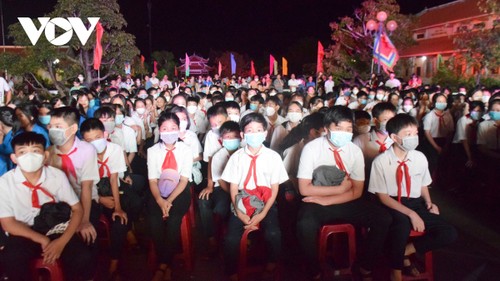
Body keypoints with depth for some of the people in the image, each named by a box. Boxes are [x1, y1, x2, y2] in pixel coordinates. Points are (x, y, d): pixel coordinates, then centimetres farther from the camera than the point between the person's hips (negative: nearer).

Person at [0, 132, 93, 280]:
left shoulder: (57, 175, -10)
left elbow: (77, 209, -6)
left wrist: (62, 241, -20)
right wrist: (42, 240, -18)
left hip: (55, 229, 1)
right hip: (24, 234, 0)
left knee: (82, 257, -23)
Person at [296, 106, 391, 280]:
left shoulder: (355, 151, -3)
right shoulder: (311, 148, -12)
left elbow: (357, 192, -4)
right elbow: (304, 189, -14)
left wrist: (326, 200, -17)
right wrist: (340, 188, -16)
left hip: (346, 202, 4)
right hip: (318, 203, -3)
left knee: (383, 219, -16)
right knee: (305, 225, -35)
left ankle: (365, 267, 7)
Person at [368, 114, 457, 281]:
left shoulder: (420, 157, 2)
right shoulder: (381, 161, -12)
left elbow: (423, 185, 17)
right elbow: (383, 197, -12)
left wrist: (429, 203, -3)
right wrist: (410, 213, -21)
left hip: (416, 204, 5)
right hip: (391, 206, -5)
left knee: (449, 234, -12)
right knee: (402, 222, -38)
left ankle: (404, 252, 3)